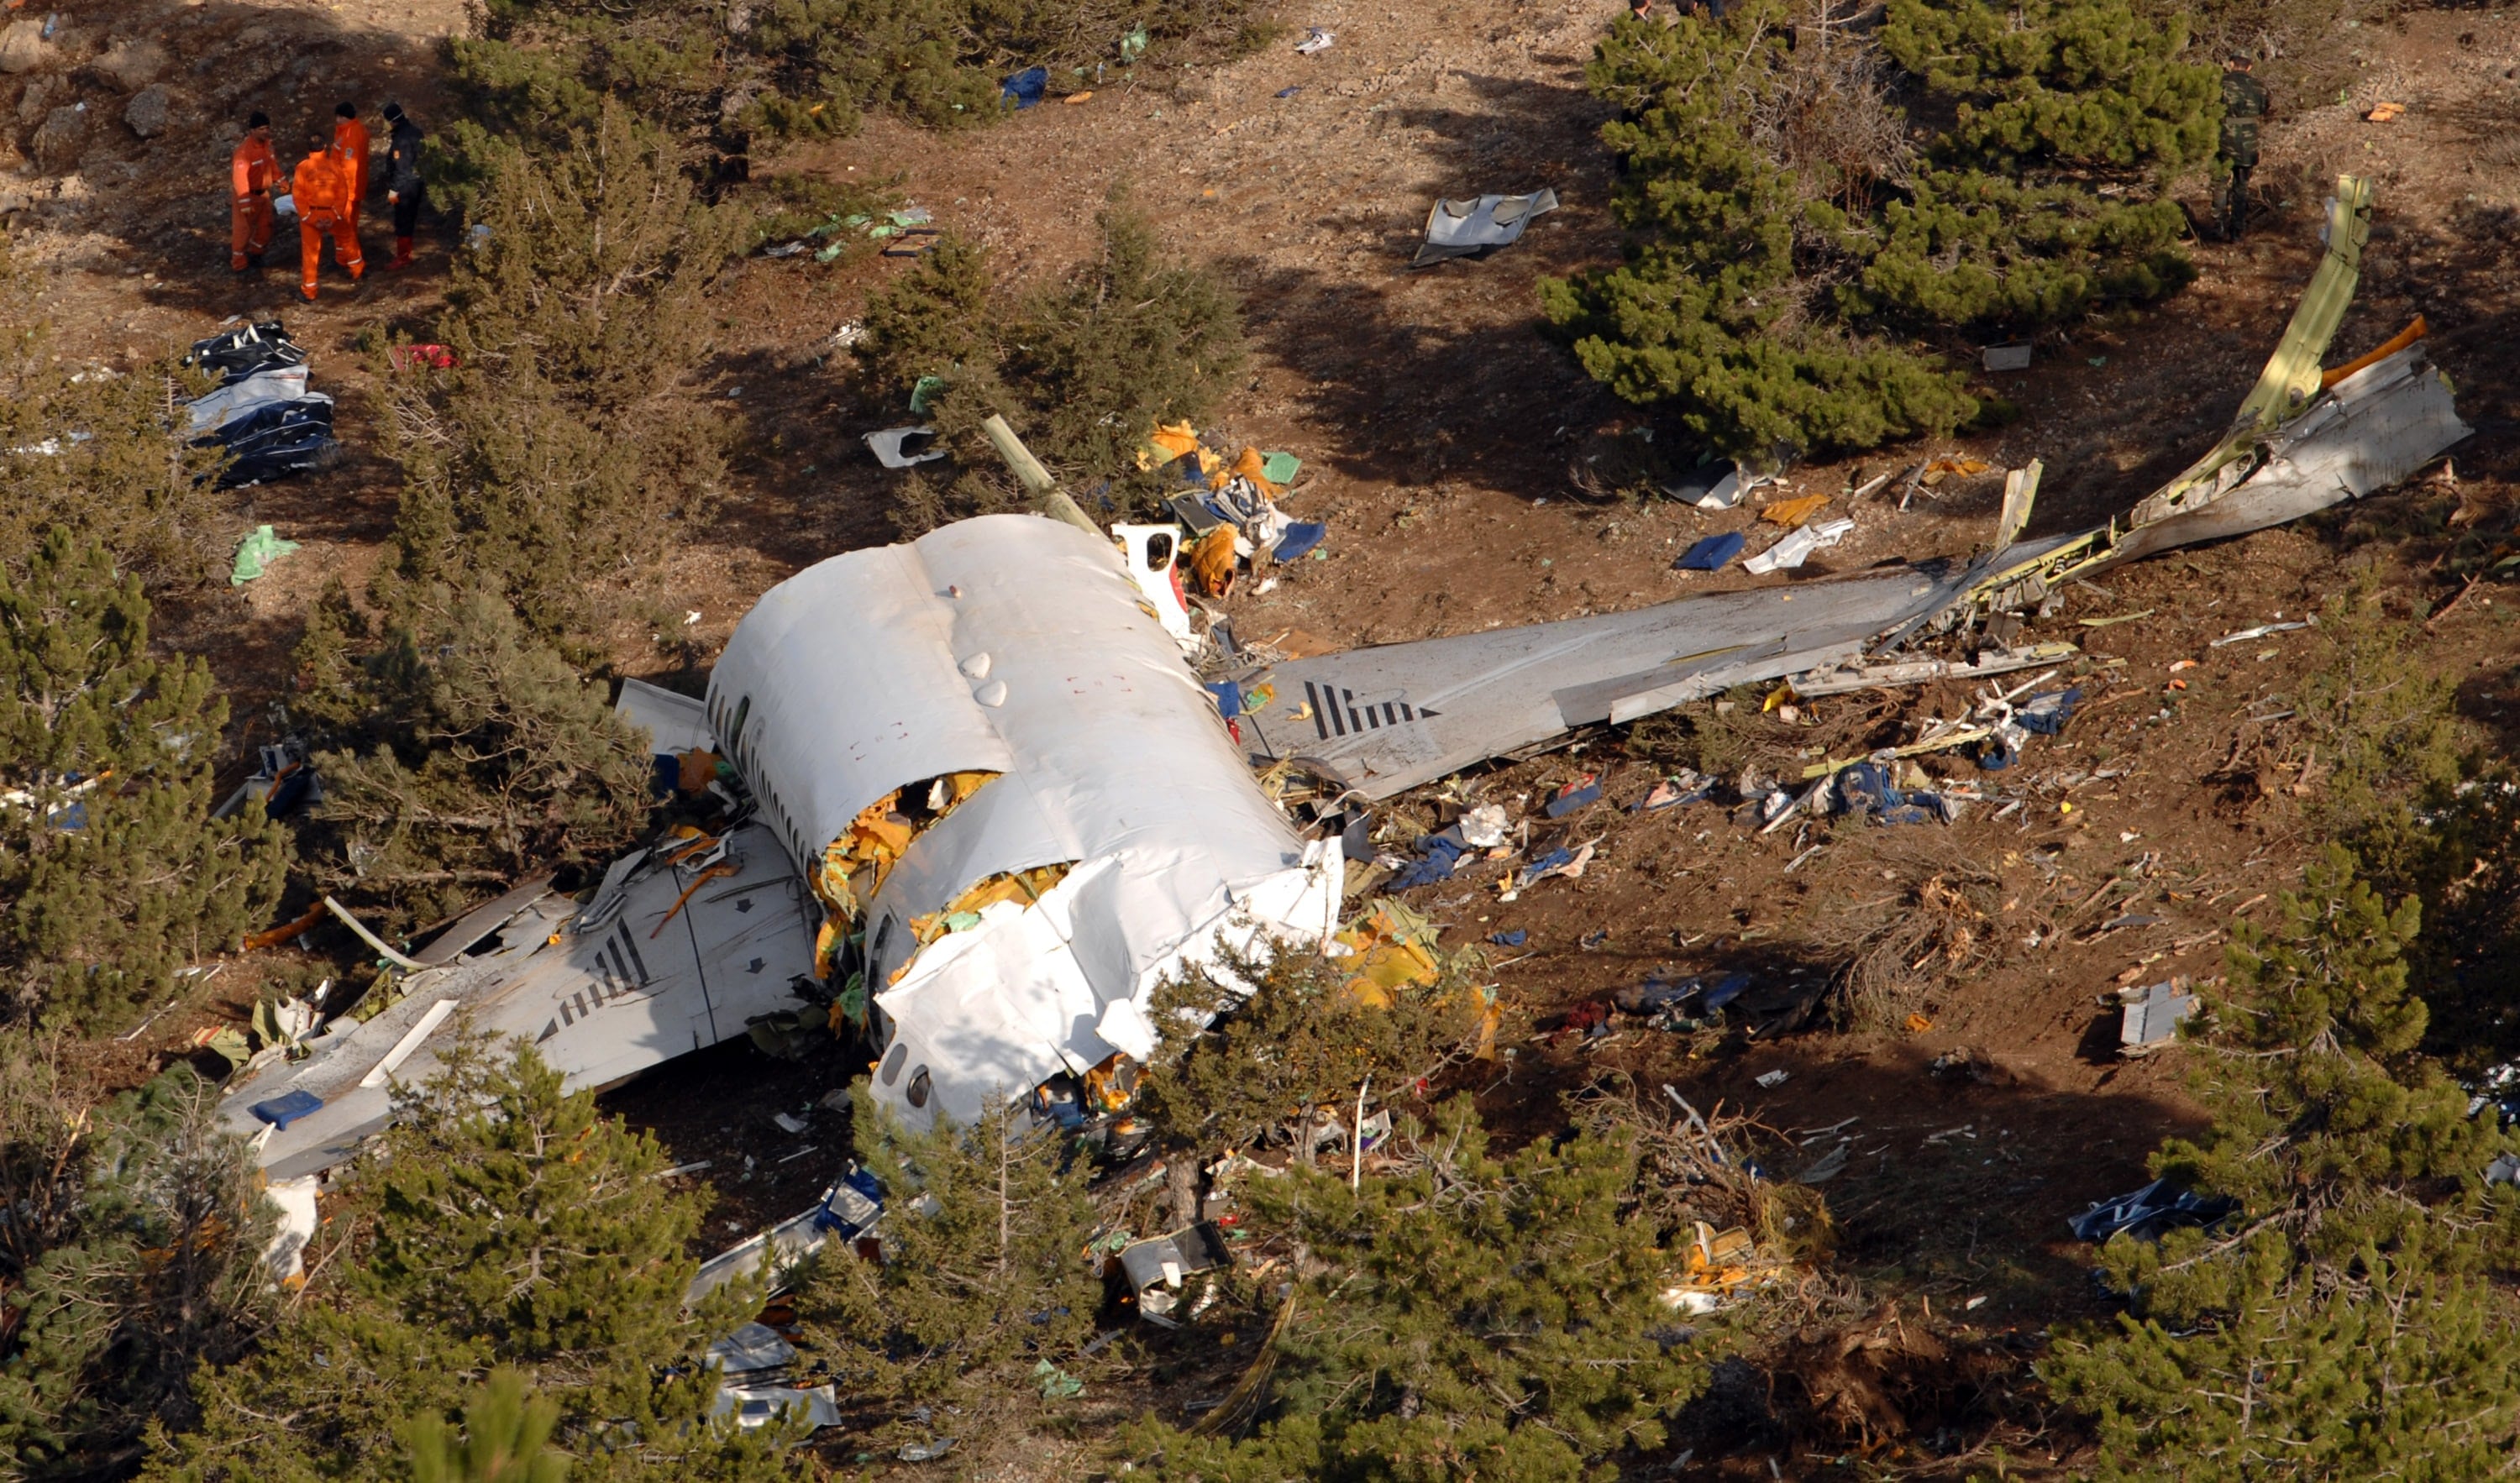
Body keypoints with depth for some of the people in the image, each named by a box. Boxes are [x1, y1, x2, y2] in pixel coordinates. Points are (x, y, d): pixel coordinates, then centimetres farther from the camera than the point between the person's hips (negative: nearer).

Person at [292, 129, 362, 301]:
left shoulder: (303, 167, -11)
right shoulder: (335, 165, -8)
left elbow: (298, 194, -14)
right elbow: (343, 192, -8)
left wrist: (306, 216, -9)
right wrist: (337, 214, -6)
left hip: (311, 214, -1)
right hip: (332, 213, 1)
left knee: (310, 251, 8)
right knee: (347, 237, 28)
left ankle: (309, 291, 10)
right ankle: (358, 269, 43)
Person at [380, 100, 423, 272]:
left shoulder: (402, 138, -23)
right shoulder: (415, 131, 4)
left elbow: (401, 167, -23)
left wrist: (394, 189, -17)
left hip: (405, 186, -9)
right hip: (416, 182, 9)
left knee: (402, 222, 1)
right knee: (409, 220, 18)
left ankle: (403, 259, 8)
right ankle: (405, 255, 29)